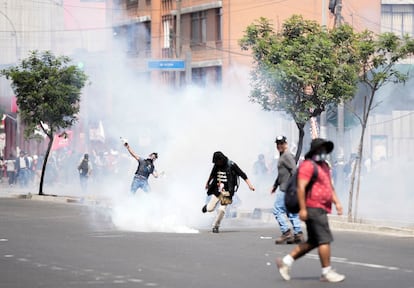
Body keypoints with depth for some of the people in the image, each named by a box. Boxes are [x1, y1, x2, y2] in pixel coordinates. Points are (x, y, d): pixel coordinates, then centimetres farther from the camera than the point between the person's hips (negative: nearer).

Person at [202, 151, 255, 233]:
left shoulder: (231, 165, -12)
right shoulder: (216, 165, 2)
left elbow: (242, 174, -10)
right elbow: (212, 175, 22)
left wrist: (249, 185, -15)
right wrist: (207, 184, 37)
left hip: (227, 192, -4)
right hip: (217, 190, 4)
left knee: (222, 209, -13)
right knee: (210, 209, 1)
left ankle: (215, 226, 5)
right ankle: (208, 206, 39)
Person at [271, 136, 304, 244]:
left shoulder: (287, 156, -11)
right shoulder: (282, 156, 21)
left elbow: (294, 170, -21)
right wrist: (275, 185, 34)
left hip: (286, 189, -10)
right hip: (284, 188, 10)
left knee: (277, 210, -8)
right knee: (291, 212, 8)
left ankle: (286, 233, -9)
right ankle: (298, 234, 7)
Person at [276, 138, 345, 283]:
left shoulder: (324, 166, 20)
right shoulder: (308, 165, -11)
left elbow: (330, 186, 27)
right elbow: (301, 187, -17)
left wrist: (336, 202, 14)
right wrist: (302, 209, -22)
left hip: (321, 209, 10)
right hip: (313, 208, -10)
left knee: (313, 242, 12)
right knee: (325, 240, -8)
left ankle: (286, 261, 17)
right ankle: (327, 272, -2)